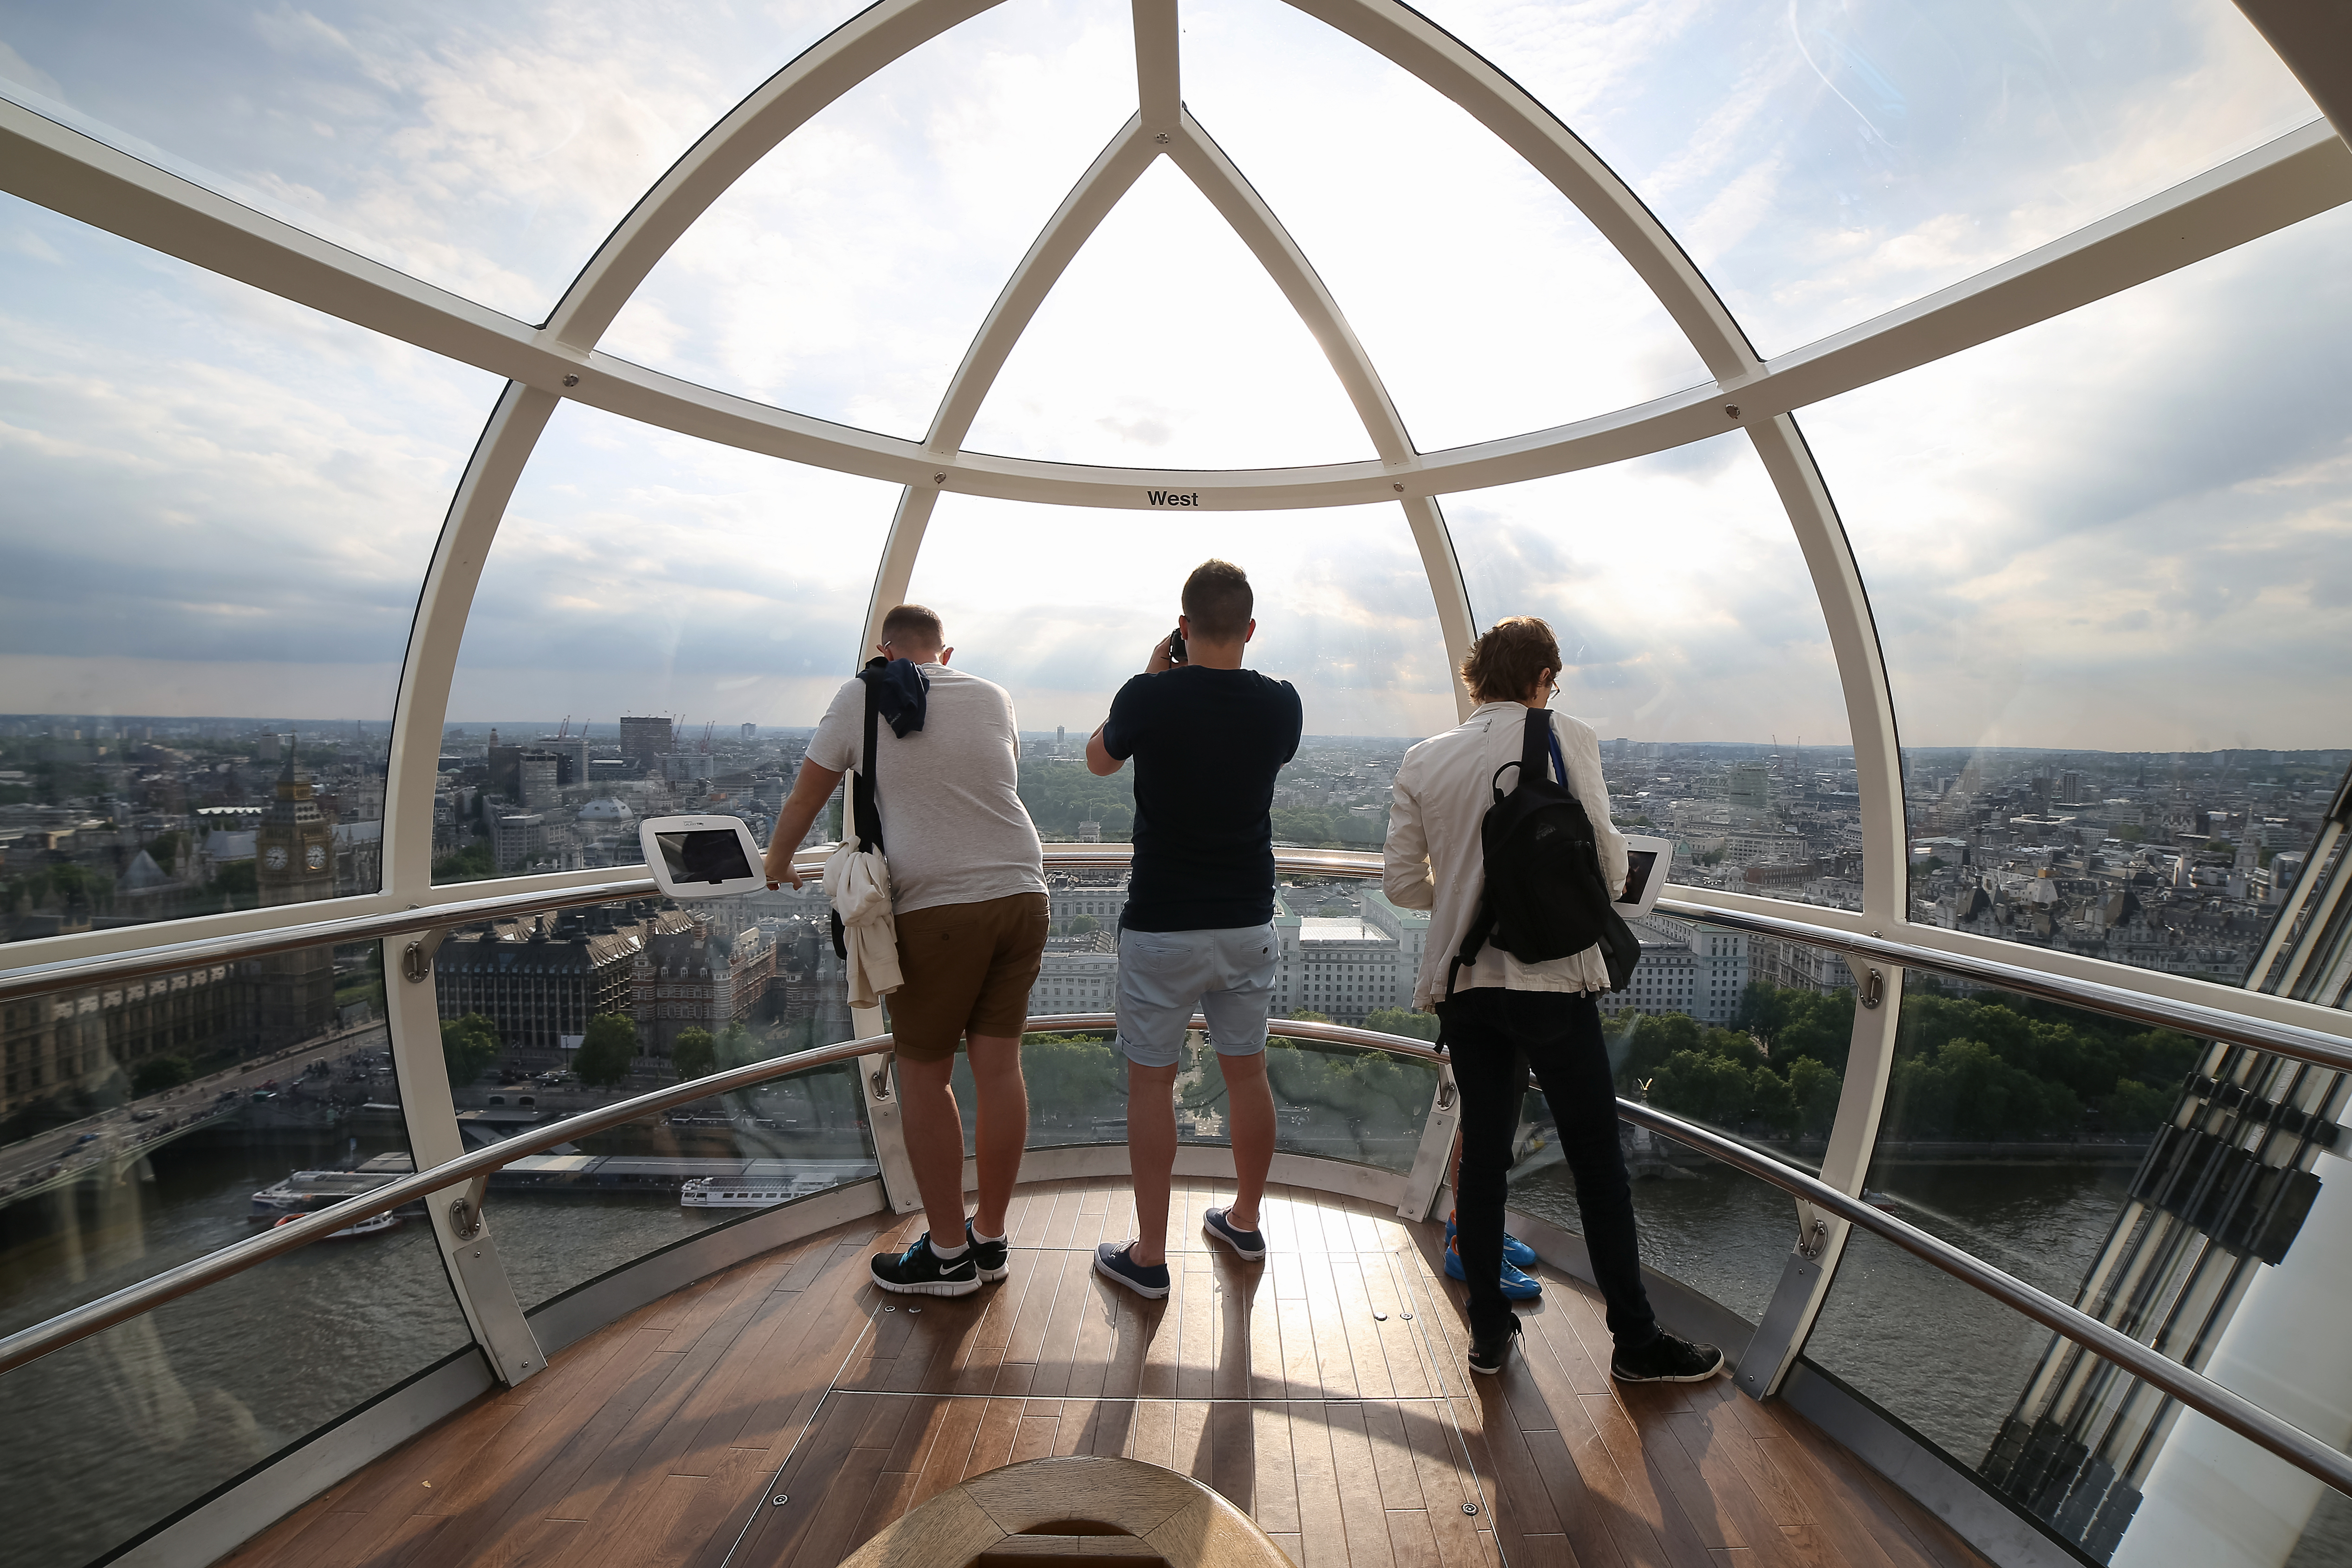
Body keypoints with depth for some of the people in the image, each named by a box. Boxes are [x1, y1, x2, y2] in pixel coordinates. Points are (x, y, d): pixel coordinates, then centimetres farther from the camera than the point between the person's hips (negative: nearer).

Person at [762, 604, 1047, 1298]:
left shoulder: (860, 698, 5)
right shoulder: (993, 696, 14)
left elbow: (805, 798, 12)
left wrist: (776, 863, 29)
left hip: (936, 907, -4)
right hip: (1022, 892, 5)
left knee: (923, 1074, 9)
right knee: (998, 1063, 10)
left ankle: (948, 1254, 20)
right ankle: (989, 1239, 25)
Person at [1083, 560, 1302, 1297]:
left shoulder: (1149, 697, -13)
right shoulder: (1279, 704, -4)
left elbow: (1099, 759, 7)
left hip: (1162, 925, -3)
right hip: (1248, 923, 4)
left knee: (1151, 1082, 8)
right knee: (1247, 1073, 17)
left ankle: (1149, 1254, 19)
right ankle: (1245, 1221, 35)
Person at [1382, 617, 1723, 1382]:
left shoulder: (1423, 759, 4)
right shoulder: (1563, 736, -6)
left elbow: (1401, 879, 4)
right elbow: (1607, 861, -8)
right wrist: (1590, 890, 14)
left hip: (1462, 982, 4)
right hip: (1550, 977, -4)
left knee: (1483, 1152, 14)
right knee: (1597, 1160, 11)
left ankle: (1488, 1332, 26)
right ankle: (1636, 1341, 26)